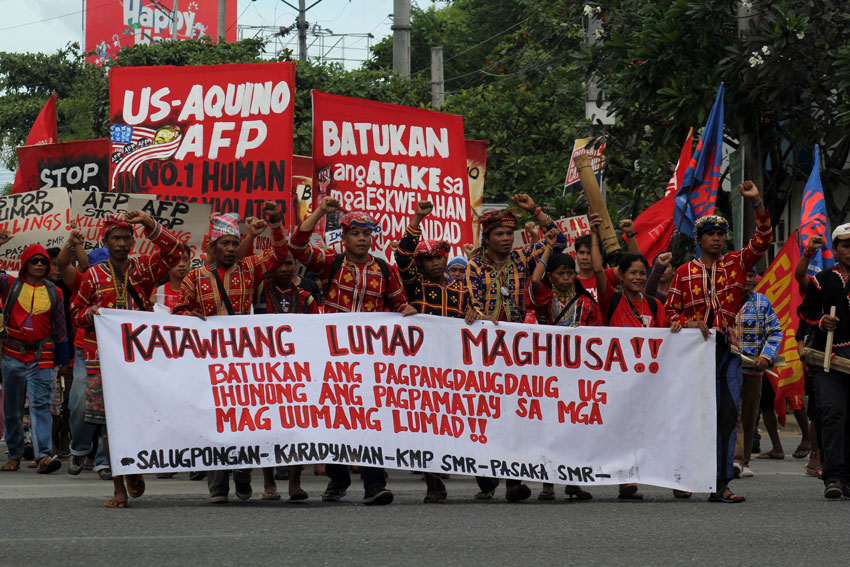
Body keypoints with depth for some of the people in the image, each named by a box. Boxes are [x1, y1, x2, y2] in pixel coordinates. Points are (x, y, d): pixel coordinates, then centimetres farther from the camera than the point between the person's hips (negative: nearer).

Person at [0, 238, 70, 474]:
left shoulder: (54, 292, 8)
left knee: (40, 405, -12)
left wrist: (62, 357, 10)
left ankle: (44, 455, -22)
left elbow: (60, 326, 13)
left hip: (42, 356, -1)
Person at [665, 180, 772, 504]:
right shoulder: (684, 273, 9)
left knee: (728, 413, -5)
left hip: (729, 349, 2)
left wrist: (757, 203, -7)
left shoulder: (736, 264, 12)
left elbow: (763, 239, 4)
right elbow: (670, 312, 10)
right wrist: (690, 324, -10)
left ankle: (720, 483, -5)